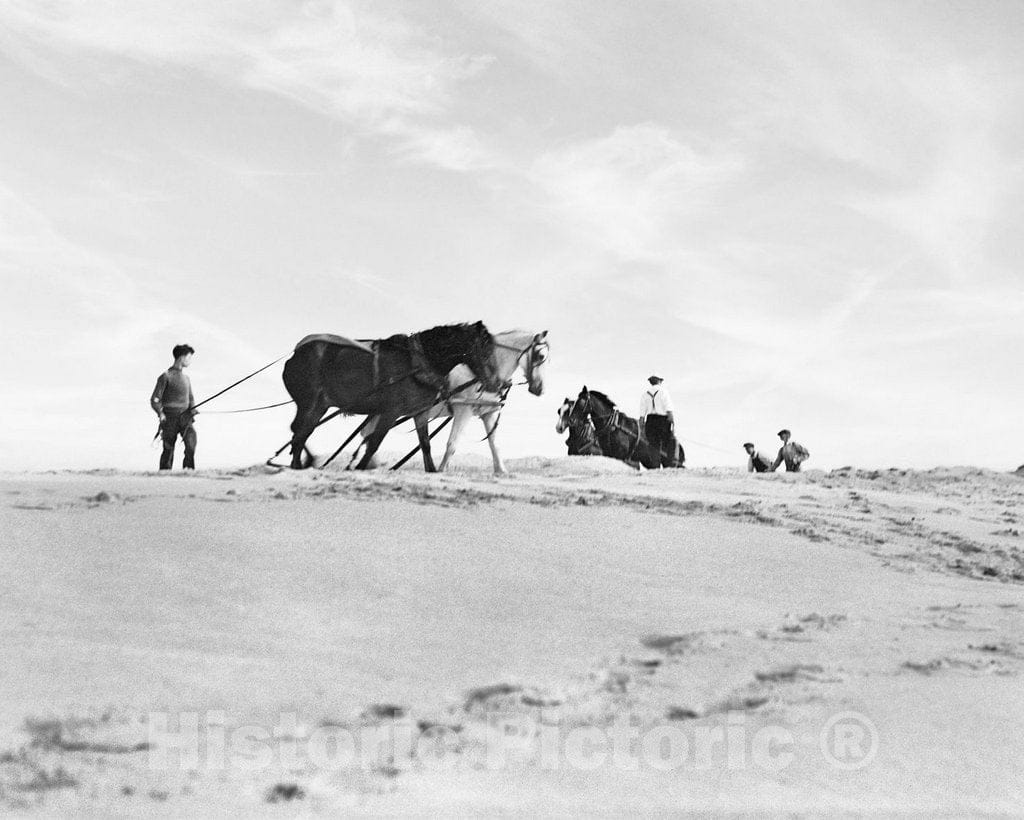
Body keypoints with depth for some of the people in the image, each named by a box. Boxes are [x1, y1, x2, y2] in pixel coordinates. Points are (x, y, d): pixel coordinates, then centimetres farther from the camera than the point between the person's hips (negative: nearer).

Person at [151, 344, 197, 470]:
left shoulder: (186, 378, 18)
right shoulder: (166, 377, -1)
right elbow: (154, 400, -4)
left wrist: (192, 410, 7)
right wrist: (161, 414, -18)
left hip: (185, 418, 4)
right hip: (170, 418, -4)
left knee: (191, 438, -21)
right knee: (168, 450, -3)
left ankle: (189, 468, -18)